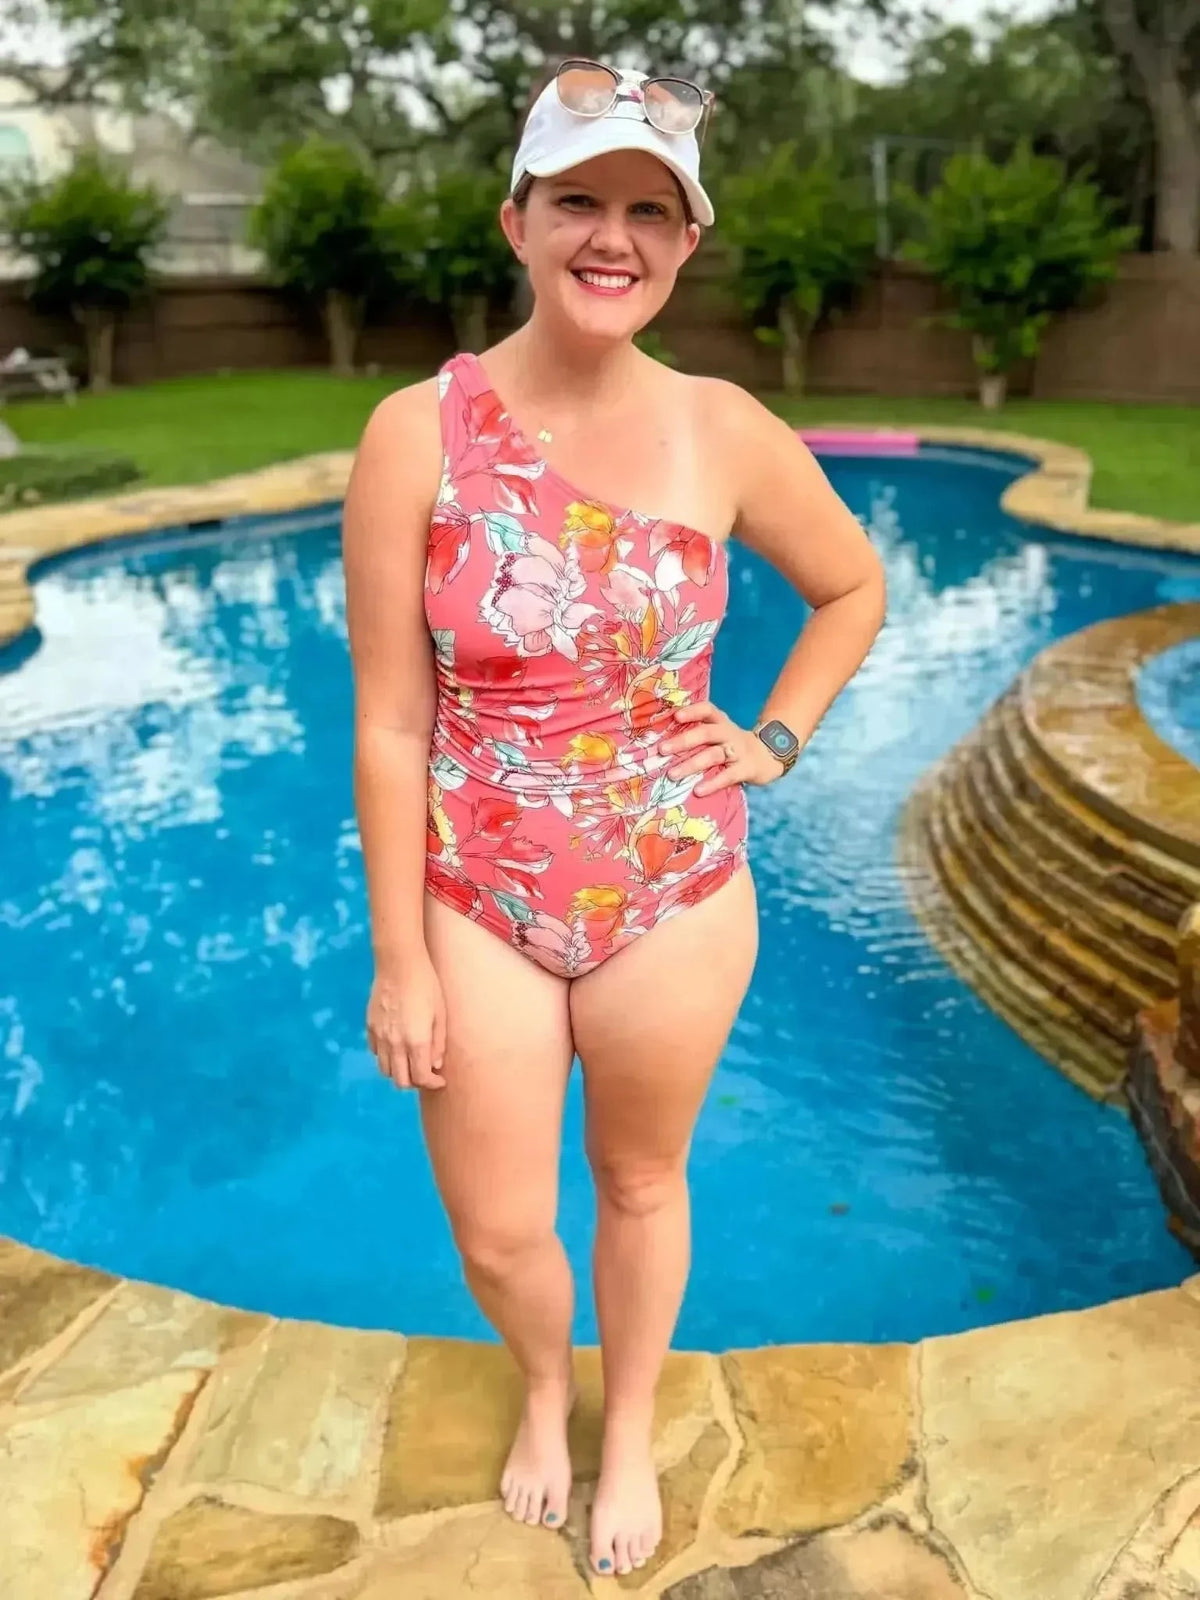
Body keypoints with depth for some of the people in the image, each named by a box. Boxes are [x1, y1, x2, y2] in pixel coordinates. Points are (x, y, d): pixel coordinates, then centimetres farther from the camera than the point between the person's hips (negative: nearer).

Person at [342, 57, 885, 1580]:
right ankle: (545, 1390, 51)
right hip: (478, 898, 0)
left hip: (677, 896, 1)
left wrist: (773, 740, 0)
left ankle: (630, 1426, 51)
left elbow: (855, 591, 10)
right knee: (496, 1233, 14)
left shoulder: (725, 433, -9)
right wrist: (399, 959, -8)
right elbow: (389, 726, -11)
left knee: (642, 1184, 21)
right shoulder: (419, 433, -13)